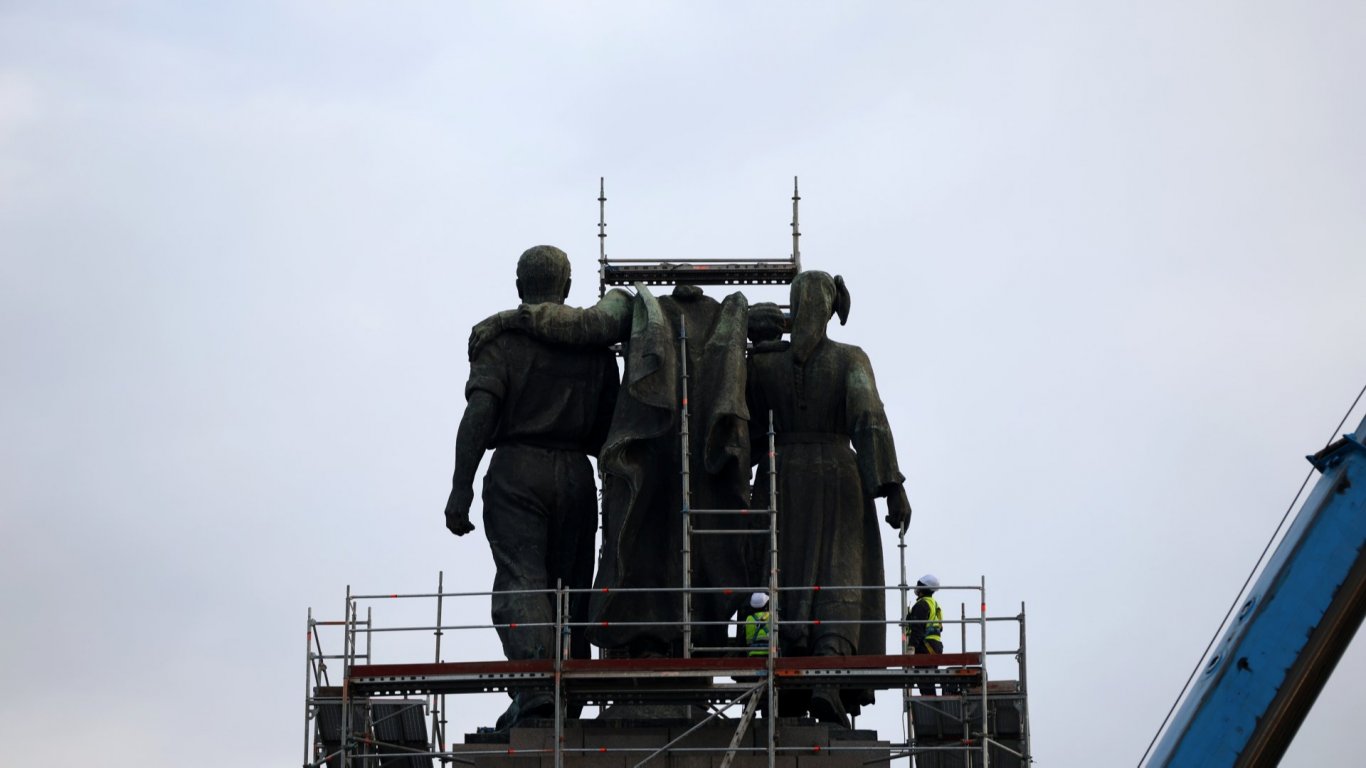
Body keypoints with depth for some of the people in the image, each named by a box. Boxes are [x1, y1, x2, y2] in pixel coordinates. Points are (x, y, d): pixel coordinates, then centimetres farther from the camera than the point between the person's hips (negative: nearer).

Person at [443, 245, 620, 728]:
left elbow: (479, 415, -12)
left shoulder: (503, 338, -1)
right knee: (570, 584, 9)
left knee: (519, 580, -10)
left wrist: (461, 490, -12)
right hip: (576, 473, 4)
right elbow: (608, 427, 11)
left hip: (516, 471, -4)